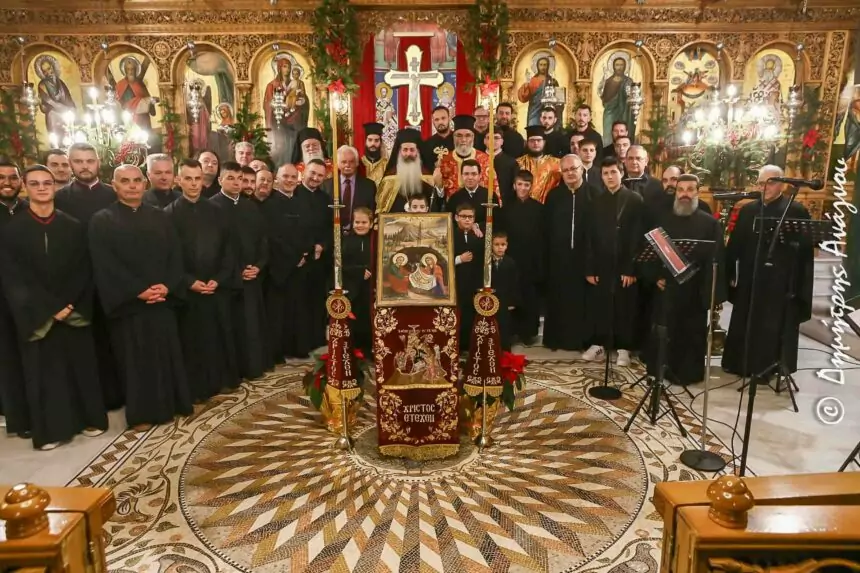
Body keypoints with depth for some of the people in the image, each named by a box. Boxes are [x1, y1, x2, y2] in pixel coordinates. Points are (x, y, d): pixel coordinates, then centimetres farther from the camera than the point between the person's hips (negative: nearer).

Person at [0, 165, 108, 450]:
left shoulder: (73, 227, 5)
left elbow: (84, 271, 0)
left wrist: (69, 304, -13)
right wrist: (51, 307, -13)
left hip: (75, 313, 1)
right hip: (36, 316, -1)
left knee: (82, 365, 8)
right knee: (44, 370, 6)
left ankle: (90, 419, 21)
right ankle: (50, 429, 18)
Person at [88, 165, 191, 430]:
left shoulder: (160, 218, 11)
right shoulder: (102, 221, 0)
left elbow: (175, 255, 4)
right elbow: (105, 265, -9)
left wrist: (167, 286, -12)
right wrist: (138, 290, -17)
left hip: (162, 301, 3)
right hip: (128, 303, -3)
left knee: (167, 354, 8)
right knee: (135, 358, 3)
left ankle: (168, 405, 21)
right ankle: (140, 413, 15)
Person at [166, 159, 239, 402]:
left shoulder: (215, 211, 7)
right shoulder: (169, 214, -2)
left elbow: (227, 249, 5)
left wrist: (219, 279, -7)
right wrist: (189, 282, -14)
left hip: (218, 287, 3)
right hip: (188, 290, -3)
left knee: (221, 336, 10)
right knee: (193, 340, 5)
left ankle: (223, 379, 25)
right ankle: (196, 388, 16)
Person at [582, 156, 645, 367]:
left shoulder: (635, 200, -1)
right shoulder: (596, 201, 9)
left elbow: (638, 237, -6)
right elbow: (590, 237, 5)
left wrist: (631, 268, -12)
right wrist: (589, 268, -1)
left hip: (625, 265, -2)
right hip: (601, 264, 3)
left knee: (624, 308, 5)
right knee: (599, 307, 5)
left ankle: (623, 348, 15)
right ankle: (598, 344, 18)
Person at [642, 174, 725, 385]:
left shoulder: (710, 223, -1)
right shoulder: (663, 219, 7)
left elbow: (716, 259, -5)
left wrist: (713, 293, -11)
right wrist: (655, 276, -2)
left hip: (695, 291, -2)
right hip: (666, 287, 2)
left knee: (692, 334, 9)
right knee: (662, 332, 8)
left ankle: (689, 372, 22)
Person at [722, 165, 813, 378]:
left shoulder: (796, 211, -4)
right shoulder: (748, 210, 8)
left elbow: (805, 252, -5)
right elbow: (735, 244, 7)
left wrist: (801, 286, -9)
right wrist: (730, 273, 3)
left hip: (782, 281, -4)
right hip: (750, 279, 4)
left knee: (774, 326, 4)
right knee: (745, 324, 12)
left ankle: (769, 367, 16)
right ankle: (743, 363, 26)